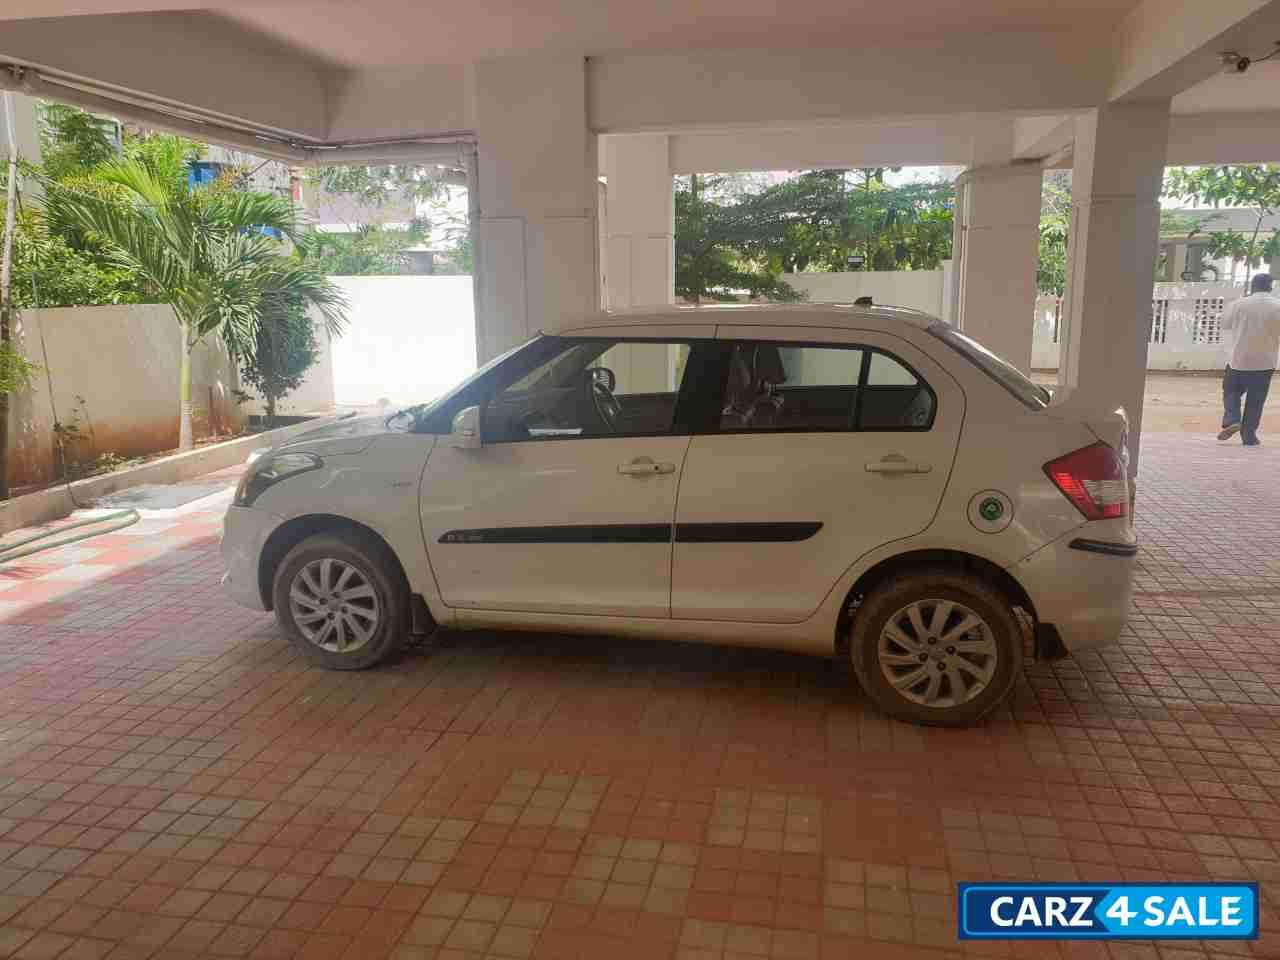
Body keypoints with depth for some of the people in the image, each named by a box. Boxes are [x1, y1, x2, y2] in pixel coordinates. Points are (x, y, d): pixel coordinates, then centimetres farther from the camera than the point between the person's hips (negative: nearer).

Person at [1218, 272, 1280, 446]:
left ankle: (1231, 420, -5)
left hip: (1239, 360, 0)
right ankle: (1248, 435, 10)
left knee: (1231, 391, 17)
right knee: (1255, 401, 9)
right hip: (1265, 363, 1)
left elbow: (1224, 324, 9)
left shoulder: (1240, 304, -6)